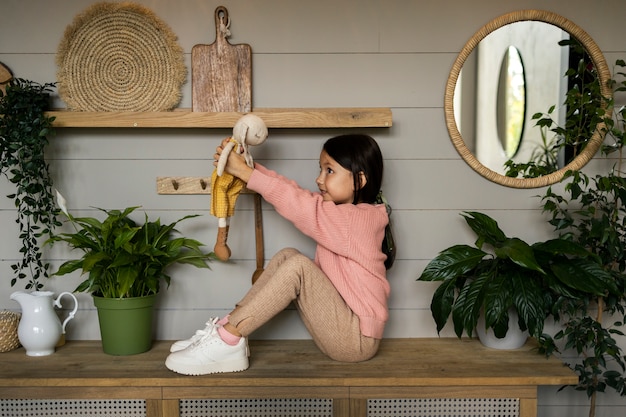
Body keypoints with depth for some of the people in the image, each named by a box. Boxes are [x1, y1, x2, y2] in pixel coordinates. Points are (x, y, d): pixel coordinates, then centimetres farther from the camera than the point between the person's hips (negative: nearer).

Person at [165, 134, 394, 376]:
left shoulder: (363, 218, -17)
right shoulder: (341, 211, 10)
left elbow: (301, 206, -23)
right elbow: (298, 196, 5)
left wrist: (243, 171, -20)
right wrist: (246, 165, -6)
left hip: (357, 338, -9)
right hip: (339, 327, 9)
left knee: (297, 265, -24)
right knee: (287, 256, -2)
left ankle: (228, 341, -21)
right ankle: (228, 327, -8)